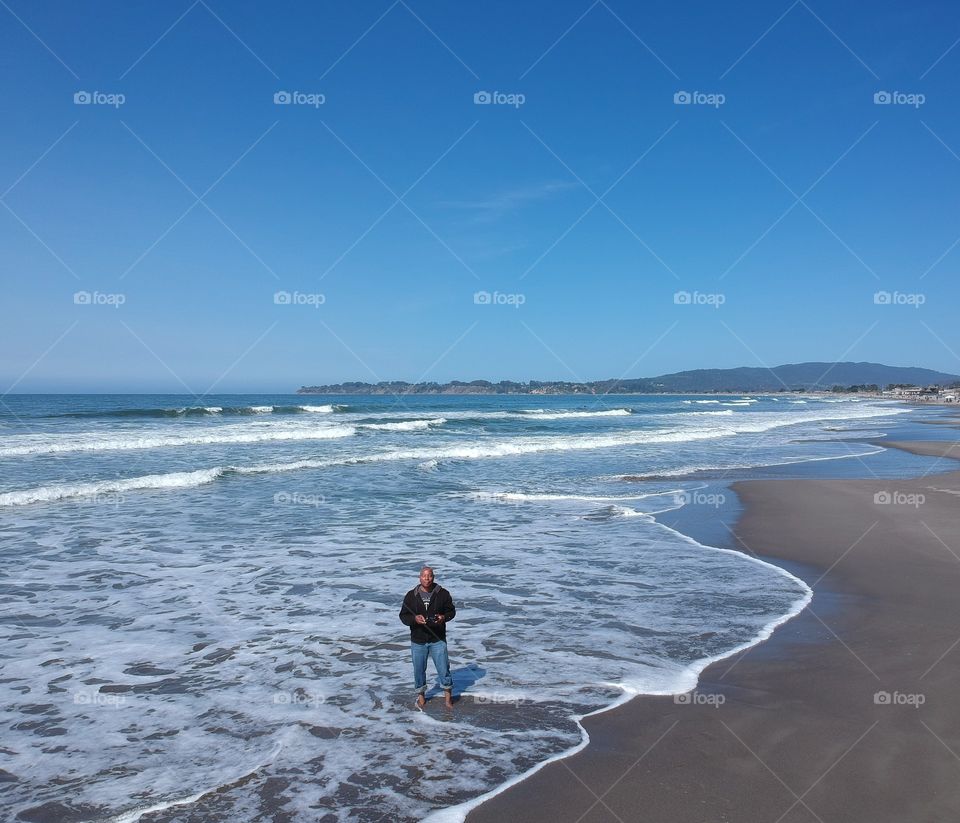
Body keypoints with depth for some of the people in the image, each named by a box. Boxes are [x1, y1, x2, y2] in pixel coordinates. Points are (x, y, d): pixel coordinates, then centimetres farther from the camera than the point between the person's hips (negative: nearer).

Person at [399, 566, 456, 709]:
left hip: (438, 640, -1)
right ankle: (421, 694, 32)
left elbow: (451, 610, 6)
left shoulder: (443, 593, -3)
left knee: (443, 667, 3)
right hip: (418, 640, 1)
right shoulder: (411, 595, -2)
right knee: (419, 669, 11)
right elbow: (403, 616, 0)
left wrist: (444, 617, -15)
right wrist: (414, 618, -20)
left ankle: (448, 694, 23)